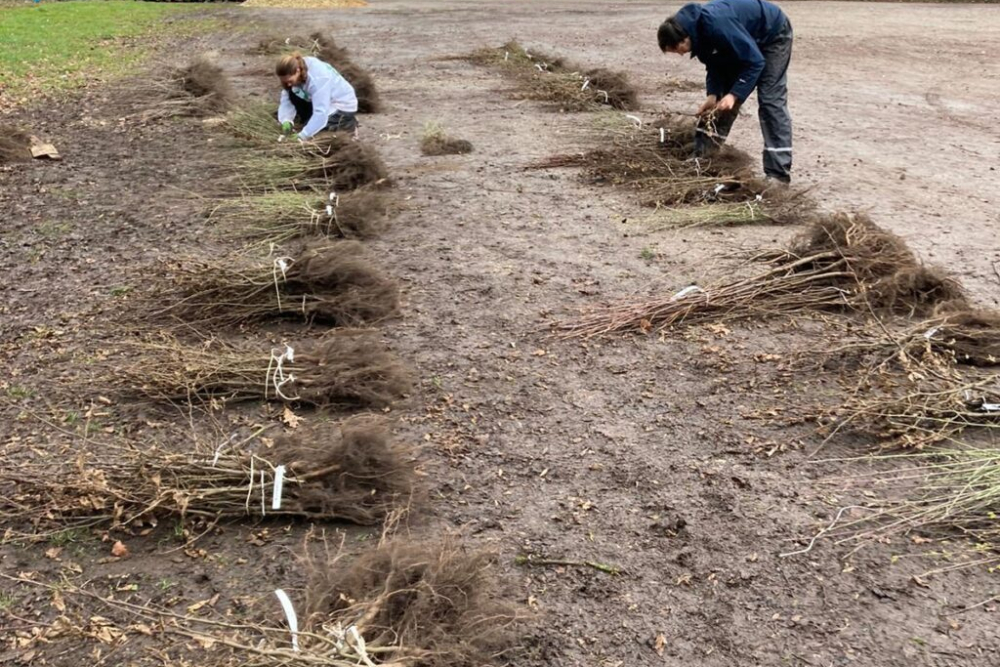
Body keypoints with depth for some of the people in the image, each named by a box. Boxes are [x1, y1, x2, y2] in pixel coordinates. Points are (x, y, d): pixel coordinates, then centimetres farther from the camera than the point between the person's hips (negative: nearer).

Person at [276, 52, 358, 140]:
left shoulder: (318, 79, -36)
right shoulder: (295, 71, -14)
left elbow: (321, 113, -38)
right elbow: (286, 100, -13)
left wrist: (303, 135, -41)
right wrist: (286, 121, -31)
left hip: (343, 106, -7)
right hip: (321, 102, 7)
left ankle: (346, 121, -3)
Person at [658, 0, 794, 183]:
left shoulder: (717, 25, -39)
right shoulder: (697, 31, -13)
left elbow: (755, 61, -34)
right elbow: (715, 65, -1)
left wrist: (735, 94, -37)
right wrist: (713, 94, -15)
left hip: (773, 34, -8)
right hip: (743, 40, 9)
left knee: (770, 100, -16)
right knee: (721, 97, 6)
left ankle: (778, 173, -17)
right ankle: (700, 157, 13)